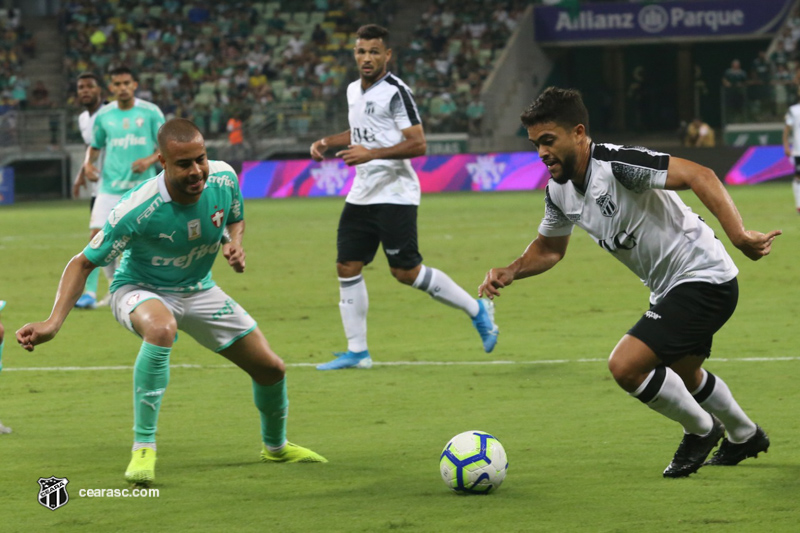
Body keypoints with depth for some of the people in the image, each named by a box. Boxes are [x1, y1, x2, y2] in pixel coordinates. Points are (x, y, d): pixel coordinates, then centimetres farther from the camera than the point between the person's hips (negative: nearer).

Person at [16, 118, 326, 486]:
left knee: (270, 368, 6)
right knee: (161, 328, -43)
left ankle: (276, 447, 39)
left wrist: (234, 246, -16)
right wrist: (53, 323, -35)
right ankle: (143, 449, -34)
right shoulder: (137, 209, -33)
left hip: (198, 290, 6)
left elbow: (236, 219, 7)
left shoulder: (224, 179, -18)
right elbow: (83, 263, -24)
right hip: (139, 290, -5)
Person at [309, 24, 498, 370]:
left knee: (406, 272, -8)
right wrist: (327, 142, 15)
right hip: (361, 195, 8)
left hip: (394, 195, -8)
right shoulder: (354, 91, 13)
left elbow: (418, 144, -18)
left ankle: (476, 310, 9)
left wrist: (372, 154, -25)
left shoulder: (395, 92, -13)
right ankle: (356, 351, 8)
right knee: (347, 267, 1)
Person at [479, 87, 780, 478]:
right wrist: (510, 272, -3)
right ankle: (745, 437, 57)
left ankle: (700, 430, 6)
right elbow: (549, 248, 16)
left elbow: (699, 176, -34)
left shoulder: (617, 165, -27)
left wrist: (739, 236, -45)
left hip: (705, 279, -10)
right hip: (668, 288, 10)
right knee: (682, 376, 30)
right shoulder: (559, 191, -1)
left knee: (625, 365, -19)